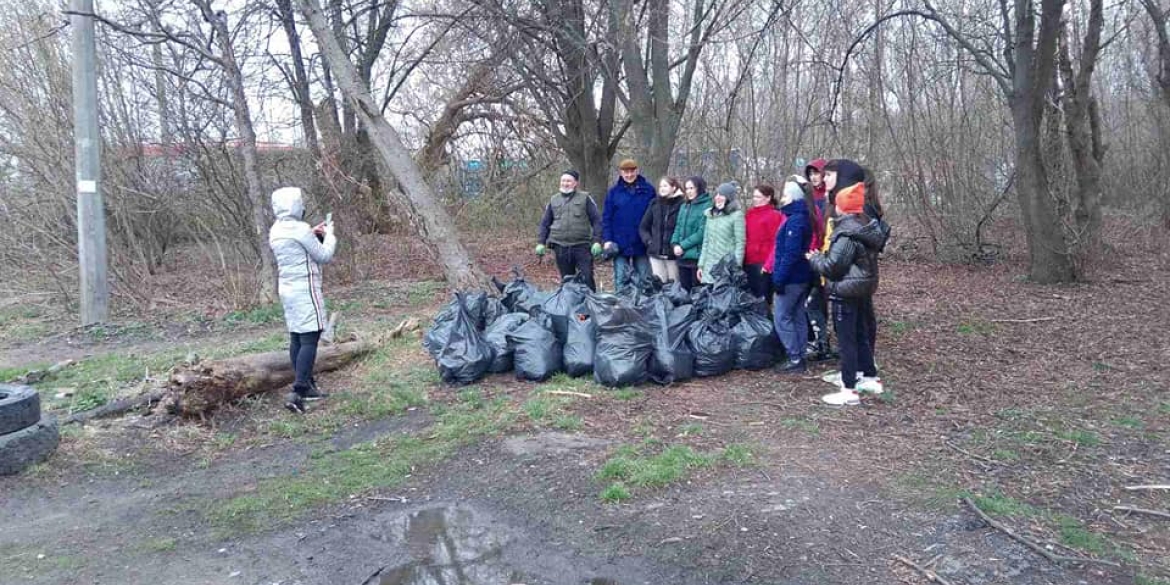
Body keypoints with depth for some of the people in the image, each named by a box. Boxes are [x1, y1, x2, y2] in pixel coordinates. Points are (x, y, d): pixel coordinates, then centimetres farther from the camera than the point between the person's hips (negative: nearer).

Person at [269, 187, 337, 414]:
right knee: (310, 339, -11)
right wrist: (329, 234, 5)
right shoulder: (300, 229, -17)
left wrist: (313, 234, 16)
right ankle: (297, 392, -19)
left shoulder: (276, 231, 9)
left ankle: (307, 387, 19)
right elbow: (324, 256, -9)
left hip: (288, 289, 9)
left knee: (297, 338, 12)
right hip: (304, 289, -9)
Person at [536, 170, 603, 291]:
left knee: (587, 279, -8)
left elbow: (597, 220, 1)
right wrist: (541, 243, 7)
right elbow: (545, 223, 16)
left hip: (582, 246, -3)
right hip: (561, 247, 3)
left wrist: (597, 241, -8)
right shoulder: (554, 200, 13)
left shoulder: (585, 198, 4)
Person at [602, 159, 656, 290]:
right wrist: (607, 239, -6)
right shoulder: (614, 191, 3)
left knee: (643, 279, 7)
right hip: (620, 244, 0)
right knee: (621, 279, 3)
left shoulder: (648, 189, 2)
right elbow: (606, 217, 3)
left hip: (641, 243, 0)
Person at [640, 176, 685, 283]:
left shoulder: (682, 205, -5)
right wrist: (648, 241, 1)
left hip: (673, 254, -3)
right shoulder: (655, 204, 6)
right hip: (656, 253, 3)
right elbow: (643, 227, 12)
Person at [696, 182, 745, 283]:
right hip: (709, 266, 5)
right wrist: (701, 265, 14)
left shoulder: (736, 215, -4)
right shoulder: (710, 214, 14)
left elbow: (740, 243, -7)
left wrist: (736, 267, -11)